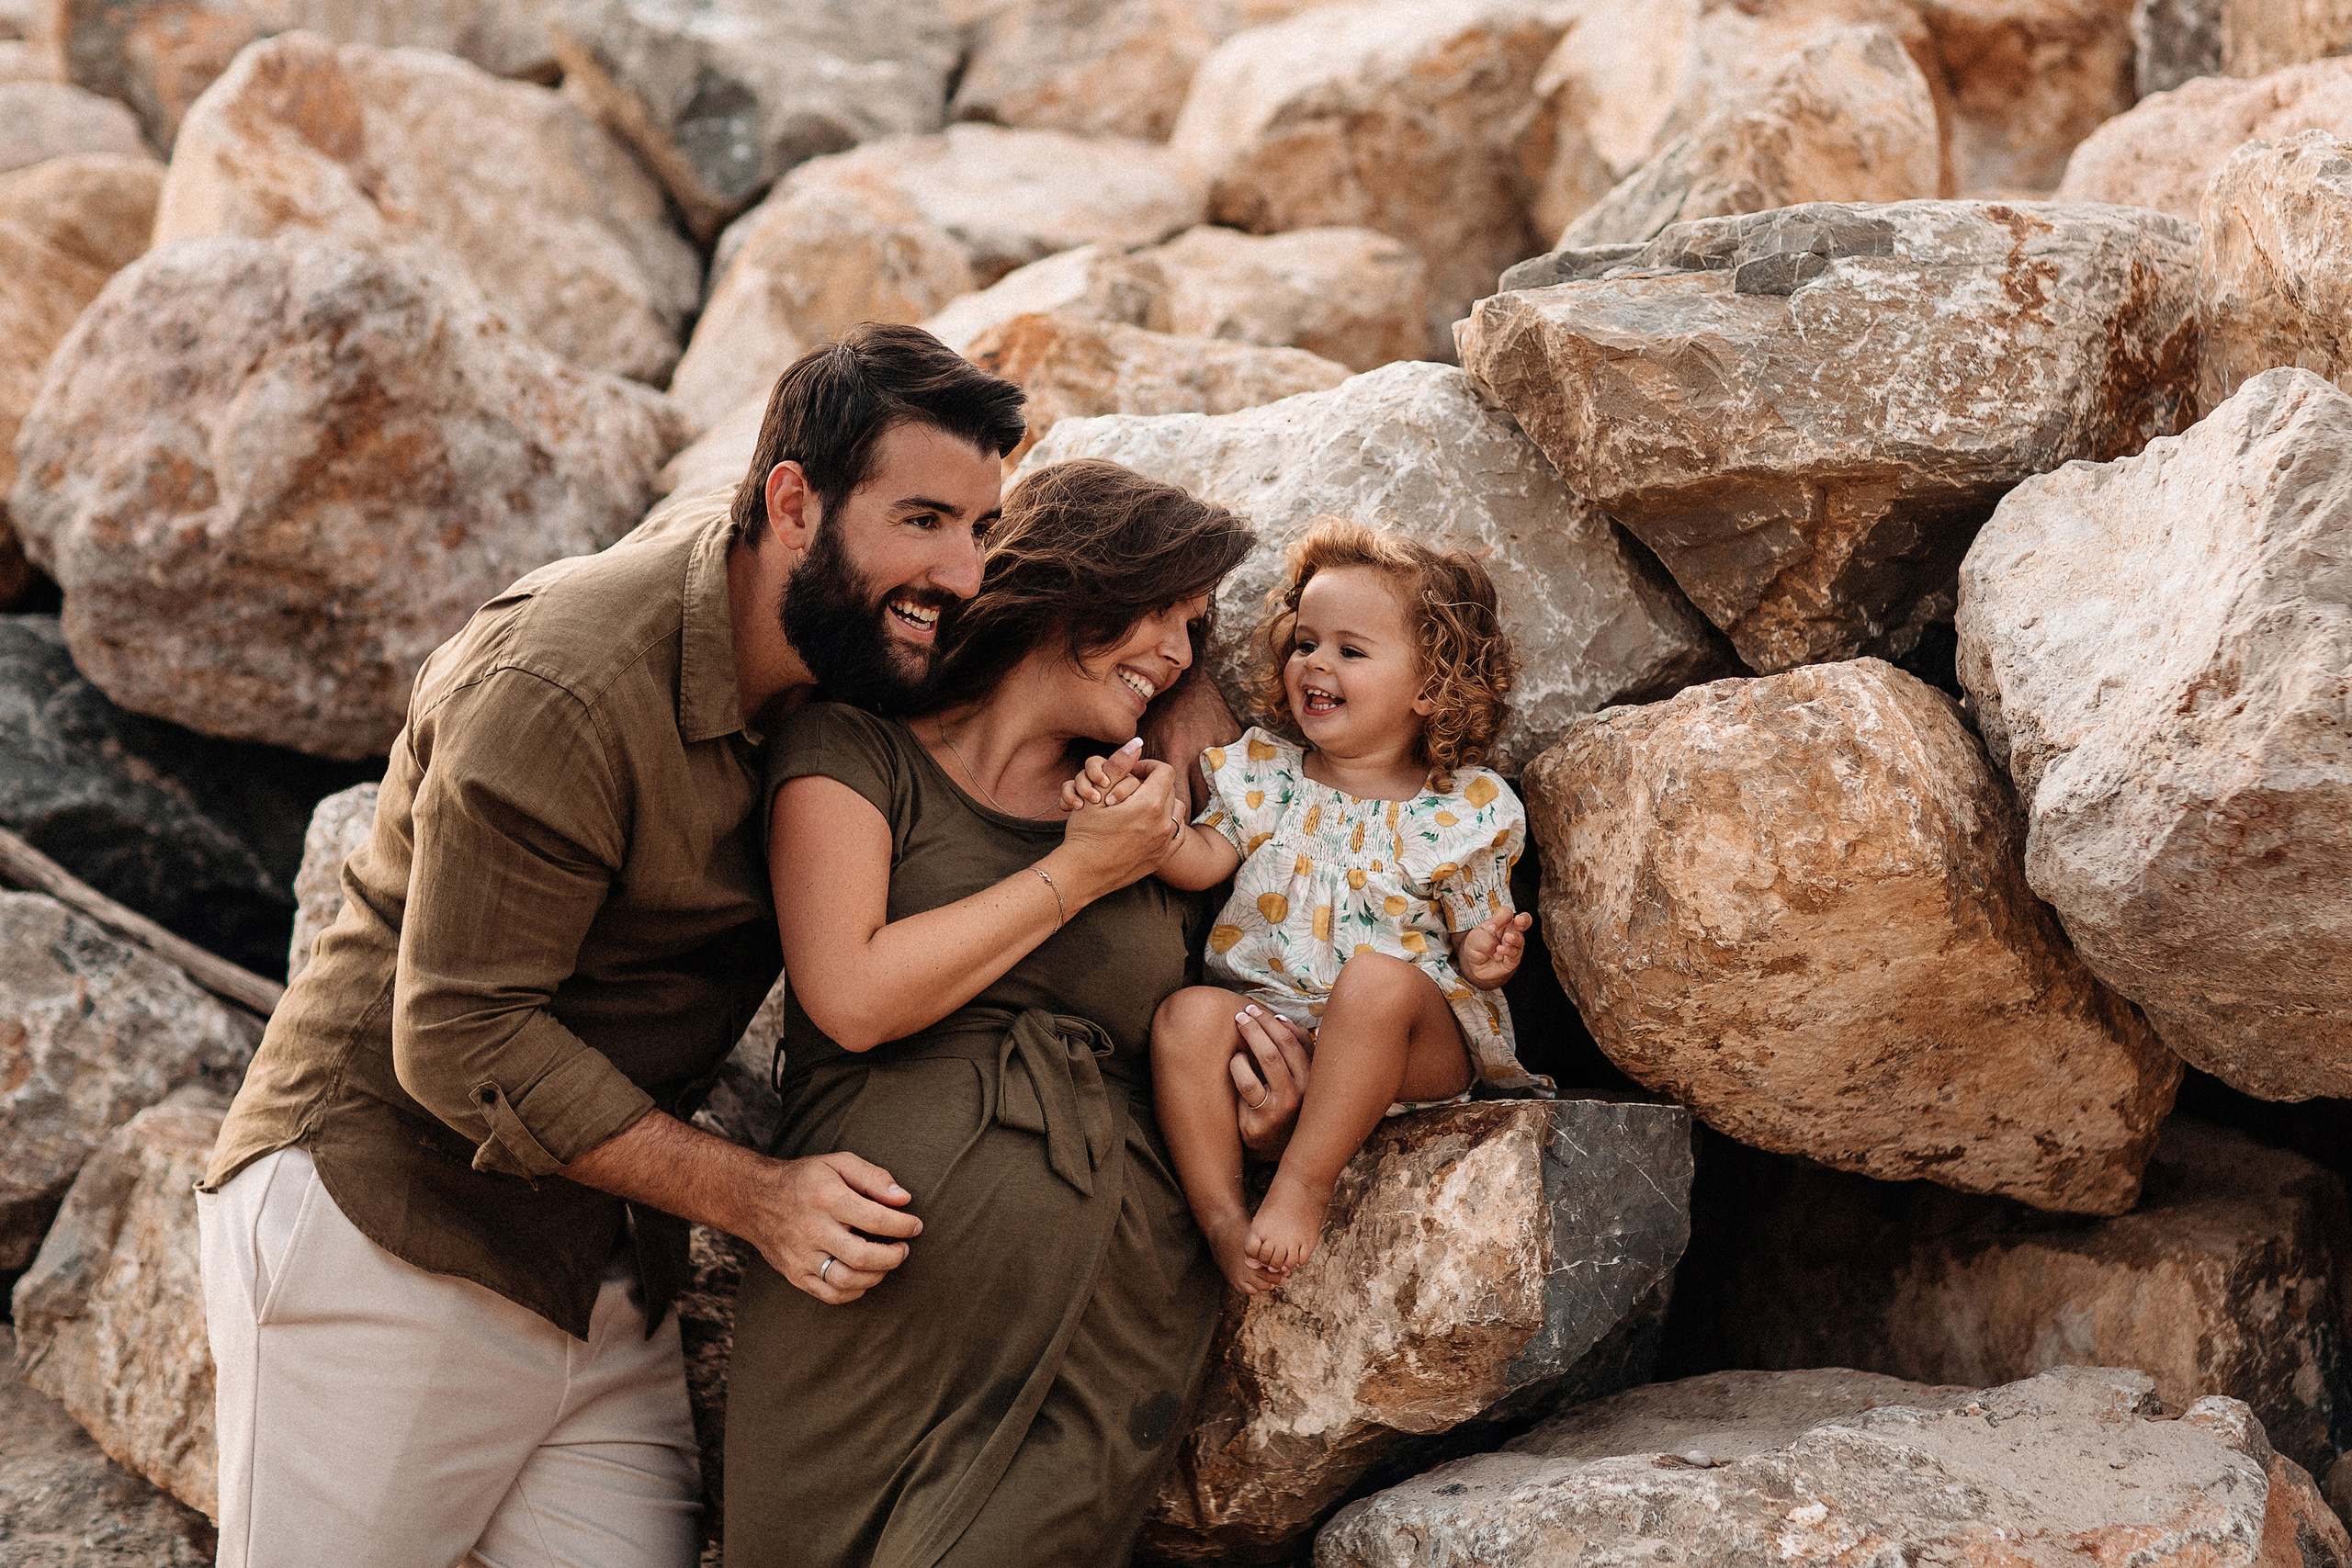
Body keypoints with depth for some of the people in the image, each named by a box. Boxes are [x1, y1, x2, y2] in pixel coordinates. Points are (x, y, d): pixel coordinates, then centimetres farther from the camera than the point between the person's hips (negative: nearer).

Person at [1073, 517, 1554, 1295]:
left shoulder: (1463, 809, 3)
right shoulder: (1268, 774, 12)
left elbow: (1475, 940, 5)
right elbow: (1203, 858, -2)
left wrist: (1484, 956, -19)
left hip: (1418, 1044, -3)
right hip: (1270, 1019, 3)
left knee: (1379, 978, -36)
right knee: (1187, 1015, -27)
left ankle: (1303, 1184, -31)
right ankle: (1222, 1216, -28)